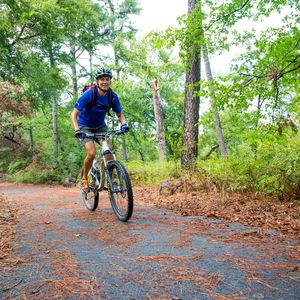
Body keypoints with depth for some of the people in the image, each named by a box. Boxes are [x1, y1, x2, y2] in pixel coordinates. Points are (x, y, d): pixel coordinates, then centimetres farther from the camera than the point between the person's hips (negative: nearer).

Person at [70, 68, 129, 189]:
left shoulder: (113, 96, -14)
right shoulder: (88, 94, -25)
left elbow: (120, 114, -5)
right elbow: (74, 114, -25)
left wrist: (124, 124, -27)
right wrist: (77, 130, -42)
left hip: (100, 126, 4)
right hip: (85, 126, -4)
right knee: (91, 153, -22)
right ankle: (84, 178, 4)